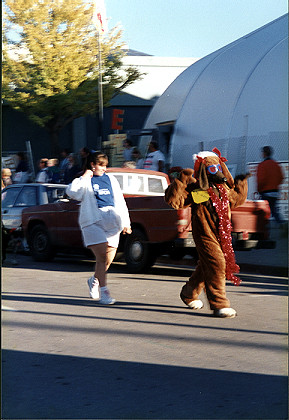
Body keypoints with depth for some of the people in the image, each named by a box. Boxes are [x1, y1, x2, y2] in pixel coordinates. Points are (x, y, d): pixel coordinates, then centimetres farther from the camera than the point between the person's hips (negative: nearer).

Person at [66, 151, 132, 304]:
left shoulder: (111, 179, 21)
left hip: (111, 222, 4)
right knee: (102, 256, -14)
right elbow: (72, 192, -11)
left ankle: (94, 280, 30)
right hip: (92, 221, -4)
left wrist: (126, 223, 18)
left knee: (109, 260, 2)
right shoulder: (85, 181, 8)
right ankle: (103, 291, -7)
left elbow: (120, 201, 23)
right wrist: (84, 177, -8)